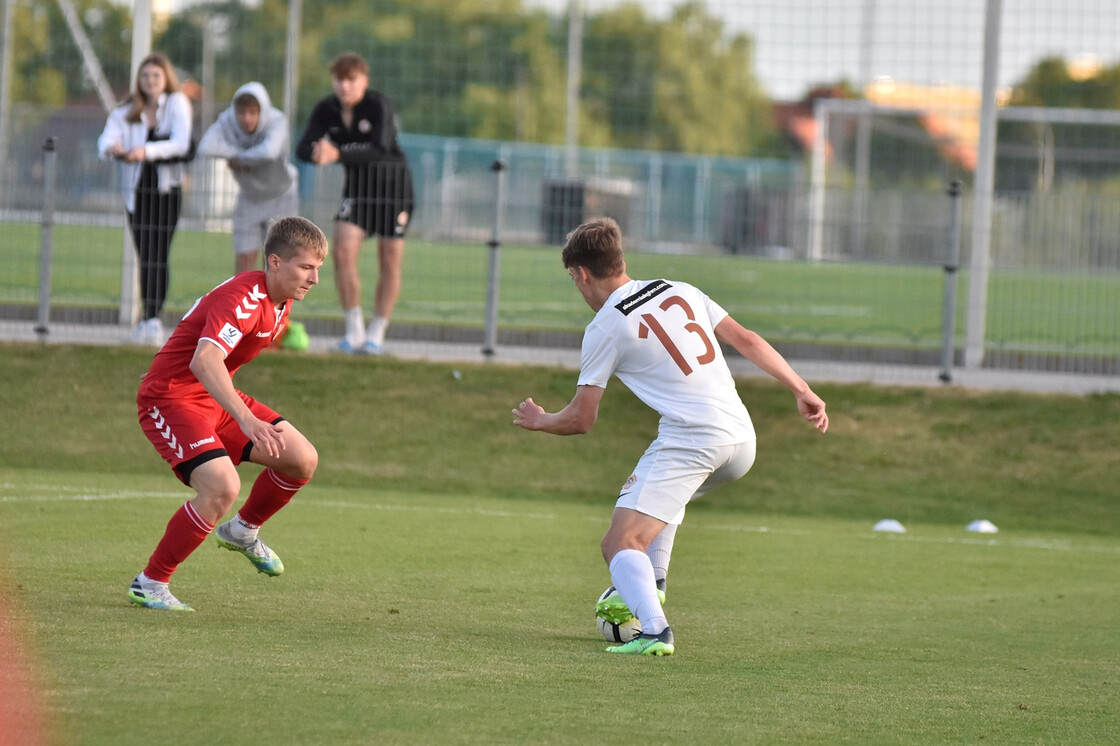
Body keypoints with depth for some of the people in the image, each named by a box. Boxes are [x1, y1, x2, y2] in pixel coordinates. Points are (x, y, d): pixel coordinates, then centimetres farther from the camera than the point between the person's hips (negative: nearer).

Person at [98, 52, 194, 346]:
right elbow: (106, 139, -10)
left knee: (158, 256, -11)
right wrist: (112, 147, -36)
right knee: (145, 257, 6)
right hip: (137, 189, 3)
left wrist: (147, 151, -34)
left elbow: (181, 144, -17)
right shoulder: (127, 111, 4)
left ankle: (152, 318, -15)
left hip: (167, 190, -3)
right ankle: (150, 318, 14)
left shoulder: (177, 104, -3)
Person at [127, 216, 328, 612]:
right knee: (223, 487, -28)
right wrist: (246, 419, -53)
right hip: (171, 398, -9)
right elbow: (203, 361, -43)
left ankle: (243, 530, 25)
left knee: (302, 459, -1)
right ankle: (149, 585, -13)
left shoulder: (281, 299, 4)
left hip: (216, 398, 9)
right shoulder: (242, 299, -27)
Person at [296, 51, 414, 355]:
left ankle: (377, 333, 12)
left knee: (390, 262, 0)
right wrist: (316, 153, -39)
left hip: (393, 184, -4)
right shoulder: (326, 110, -7)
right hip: (357, 185, 4)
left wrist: (339, 153, -47)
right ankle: (354, 329, -4)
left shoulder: (379, 105, -22)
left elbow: (381, 149, -35)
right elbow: (303, 149, -15)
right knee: (343, 250, -13)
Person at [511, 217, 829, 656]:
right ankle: (651, 584, 28)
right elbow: (746, 341, 13)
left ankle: (655, 631, -34)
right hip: (742, 442, 8)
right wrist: (802, 391, 16)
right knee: (663, 489, 37)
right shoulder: (680, 291, 15)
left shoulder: (606, 327, -1)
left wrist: (538, 421, 24)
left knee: (621, 544, -11)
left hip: (689, 441, -8)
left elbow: (580, 420, 4)